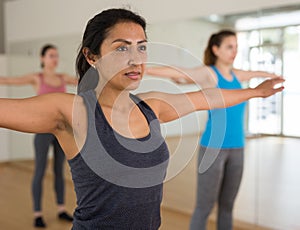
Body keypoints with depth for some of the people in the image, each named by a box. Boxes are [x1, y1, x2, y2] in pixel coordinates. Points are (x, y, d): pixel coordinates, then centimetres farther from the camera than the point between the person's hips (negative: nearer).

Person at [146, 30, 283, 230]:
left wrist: (272, 75, 55)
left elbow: (254, 73, 36)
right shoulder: (207, 73, -6)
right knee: (204, 207, -1)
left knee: (227, 206, 12)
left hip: (236, 149, 6)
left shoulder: (236, 75, 13)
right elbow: (174, 72, -20)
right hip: (213, 147, -6)